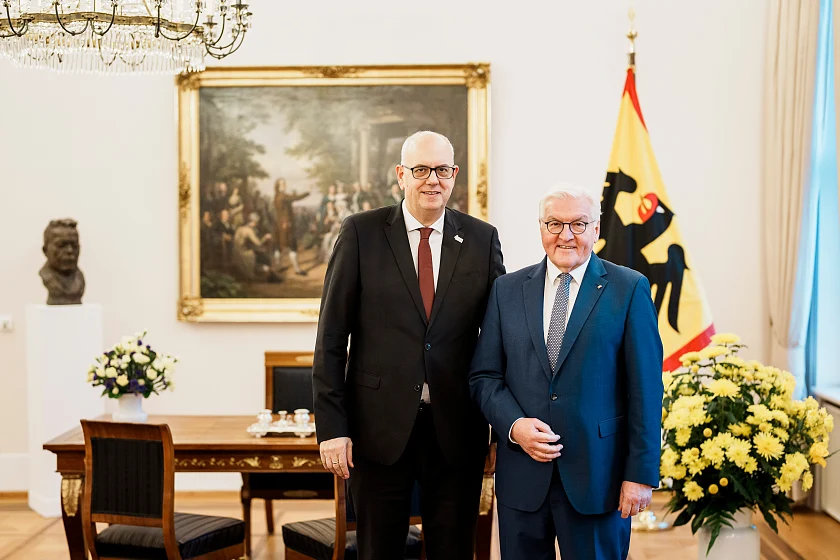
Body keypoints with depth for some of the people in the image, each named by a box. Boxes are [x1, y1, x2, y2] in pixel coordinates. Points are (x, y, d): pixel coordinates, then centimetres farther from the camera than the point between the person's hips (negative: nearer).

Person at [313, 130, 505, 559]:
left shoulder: (482, 239, 4)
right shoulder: (360, 233, -2)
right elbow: (331, 338, -3)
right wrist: (331, 427, -7)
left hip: (456, 430, 2)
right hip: (380, 428, -1)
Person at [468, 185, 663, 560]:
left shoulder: (629, 290, -2)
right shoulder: (507, 290, 7)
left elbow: (645, 388, -4)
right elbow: (483, 376, 7)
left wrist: (641, 473, -7)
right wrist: (513, 425, -11)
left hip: (596, 475, -2)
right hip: (522, 474, 2)